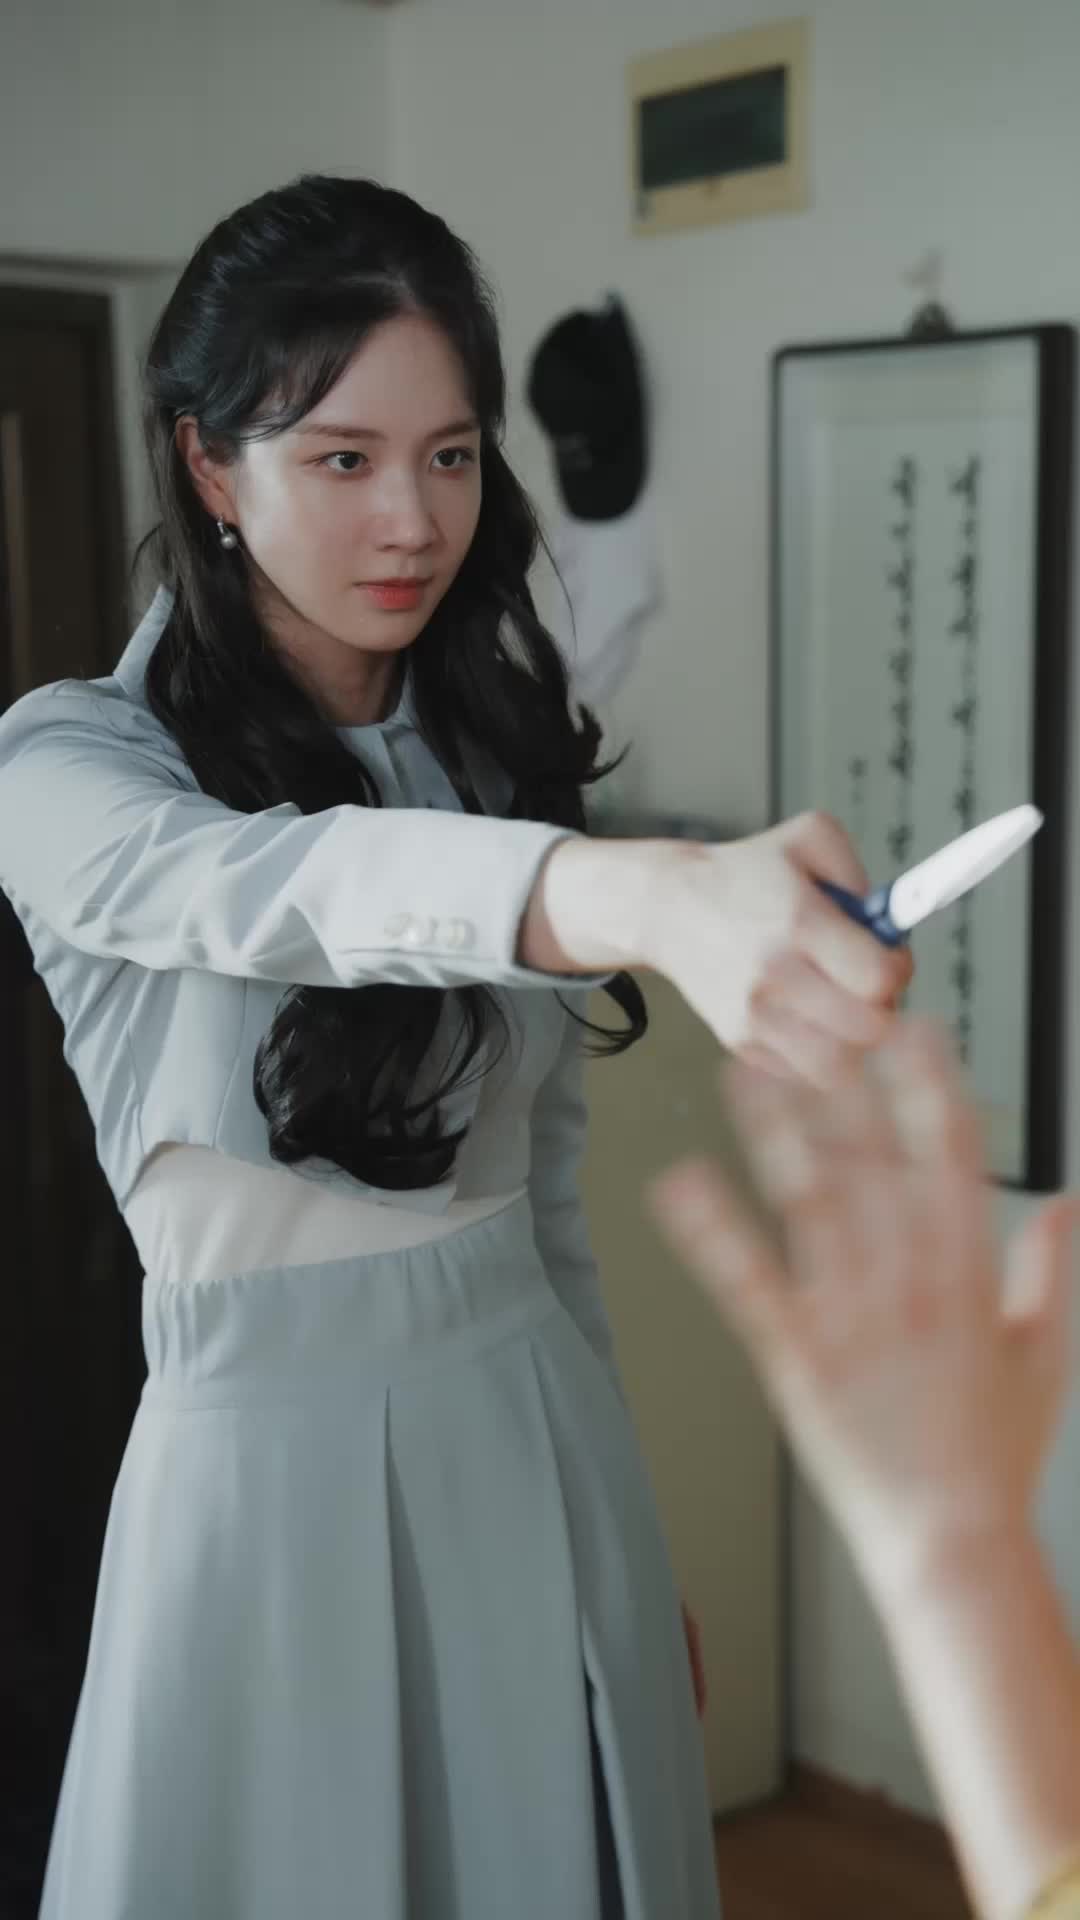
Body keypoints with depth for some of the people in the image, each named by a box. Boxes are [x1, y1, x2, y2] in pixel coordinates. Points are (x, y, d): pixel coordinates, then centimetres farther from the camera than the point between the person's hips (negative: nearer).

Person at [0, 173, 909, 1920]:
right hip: (271, 1462, -4)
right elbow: (289, 890, -36)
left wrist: (624, 1523, 16)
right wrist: (650, 894, -55)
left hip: (535, 1445, 5)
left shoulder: (504, 750, 5)